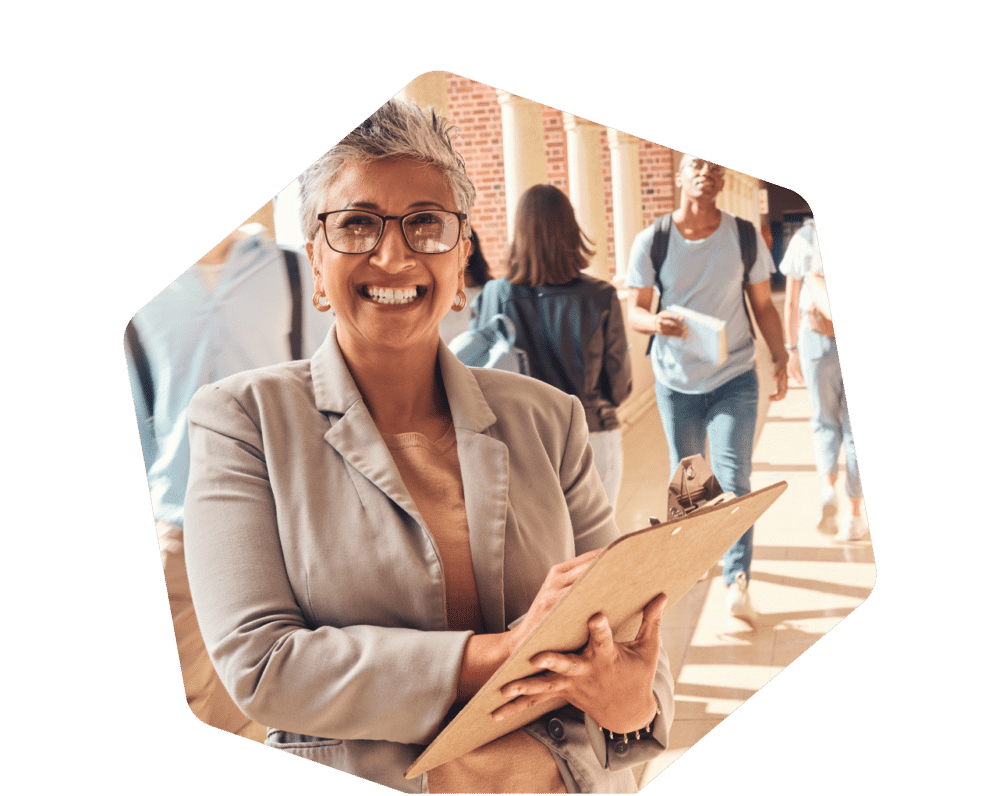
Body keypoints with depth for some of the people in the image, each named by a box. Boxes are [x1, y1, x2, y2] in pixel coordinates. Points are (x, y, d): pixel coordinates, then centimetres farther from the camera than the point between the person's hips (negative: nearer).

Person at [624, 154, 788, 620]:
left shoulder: (744, 237, -2)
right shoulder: (651, 241, -6)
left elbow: (763, 305, 4)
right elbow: (635, 311, -6)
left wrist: (779, 357, -6)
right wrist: (657, 323, -29)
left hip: (734, 378, -1)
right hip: (676, 380, 1)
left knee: (733, 477, -10)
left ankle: (737, 579, -11)